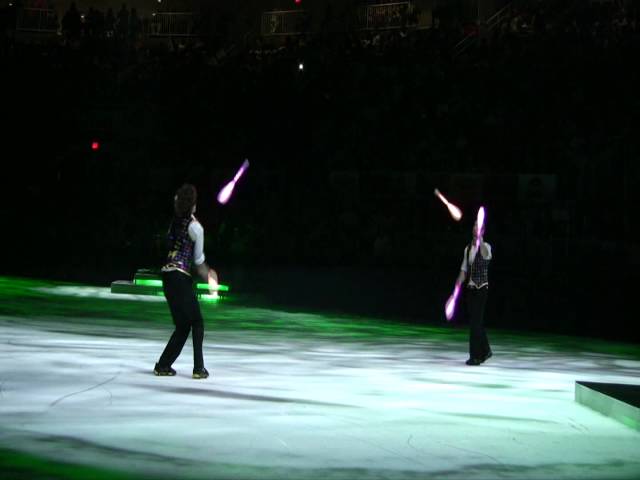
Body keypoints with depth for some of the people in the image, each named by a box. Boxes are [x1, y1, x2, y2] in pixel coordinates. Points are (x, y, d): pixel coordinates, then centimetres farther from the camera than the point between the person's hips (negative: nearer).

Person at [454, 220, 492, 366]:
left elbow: (486, 255, -35)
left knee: (476, 321, -8)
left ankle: (476, 356, -2)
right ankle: (485, 350, 28)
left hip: (481, 288, -6)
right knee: (475, 321, 12)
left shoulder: (485, 246, -8)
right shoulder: (468, 248, 11)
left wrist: (480, 239, -51)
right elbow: (464, 270, 13)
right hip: (470, 288, 6)